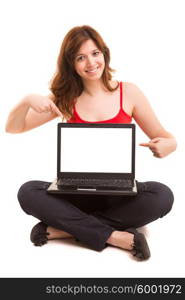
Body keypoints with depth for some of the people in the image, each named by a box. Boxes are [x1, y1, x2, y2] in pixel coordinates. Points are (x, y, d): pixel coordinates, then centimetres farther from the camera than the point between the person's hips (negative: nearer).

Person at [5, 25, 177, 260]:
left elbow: (164, 138, 2)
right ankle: (115, 236, -24)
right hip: (77, 190, 1)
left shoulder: (128, 92, -2)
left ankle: (66, 228, -22)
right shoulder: (65, 98, 1)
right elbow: (13, 128, 1)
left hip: (120, 191, 0)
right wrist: (27, 101, -20)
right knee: (28, 193, -24)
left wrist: (168, 145, -23)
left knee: (162, 196, -29)